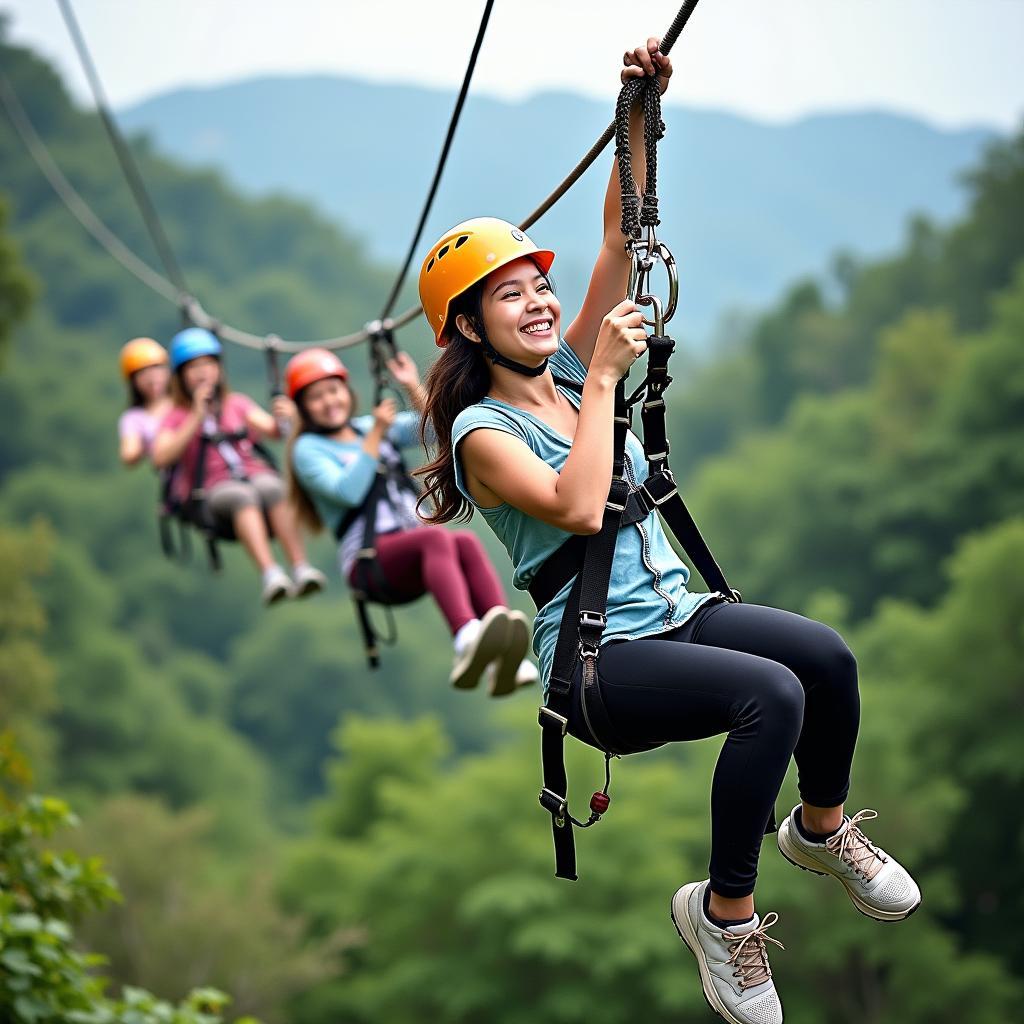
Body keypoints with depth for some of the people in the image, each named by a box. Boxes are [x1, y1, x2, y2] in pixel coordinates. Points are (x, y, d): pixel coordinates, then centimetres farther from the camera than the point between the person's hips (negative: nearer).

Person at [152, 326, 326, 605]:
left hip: (257, 475, 2)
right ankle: (269, 573, -53)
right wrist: (197, 418, -9)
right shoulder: (177, 417, 15)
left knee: (272, 487, -34)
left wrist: (283, 419, -15)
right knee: (243, 496, -37)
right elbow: (161, 457, -4)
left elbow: (271, 429, 9)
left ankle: (301, 568, -48)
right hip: (216, 491, -2)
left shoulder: (237, 404, 23)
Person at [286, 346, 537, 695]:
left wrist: (414, 389, 1)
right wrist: (375, 436, -8)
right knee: (436, 537, -36)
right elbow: (348, 491, -8)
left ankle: (504, 663, -50)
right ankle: (466, 640, -62)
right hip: (368, 560, -5)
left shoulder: (370, 426, 27)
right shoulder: (308, 450, 10)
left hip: (416, 556, 5)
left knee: (466, 542, -30)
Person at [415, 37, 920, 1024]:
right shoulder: (482, 432, -8)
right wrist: (604, 379, -21)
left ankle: (822, 829, 8)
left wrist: (638, 115, -9)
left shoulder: (568, 368, 10)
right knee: (773, 692, -31)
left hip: (672, 607, 7)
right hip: (598, 657, -7)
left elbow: (621, 239, 2)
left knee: (825, 653, -20)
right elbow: (578, 508, -26)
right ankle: (724, 913, -15)